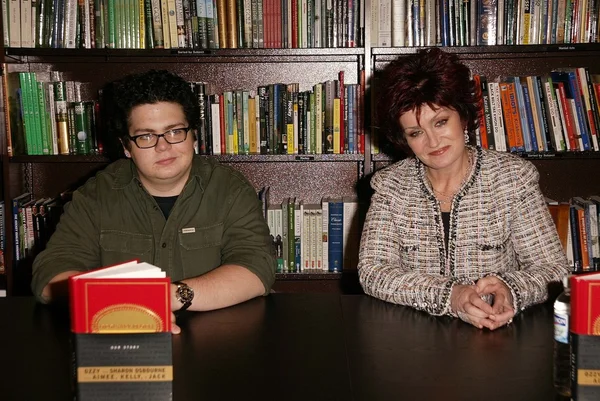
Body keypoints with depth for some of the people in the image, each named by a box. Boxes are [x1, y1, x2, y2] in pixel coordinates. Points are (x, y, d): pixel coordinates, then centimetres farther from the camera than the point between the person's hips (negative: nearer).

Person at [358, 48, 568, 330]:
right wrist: (448, 295, -23)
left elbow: (554, 270, -3)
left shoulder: (515, 178, -2)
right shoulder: (390, 185, 1)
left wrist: (510, 290, -25)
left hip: (497, 340, -1)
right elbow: (371, 272, -7)